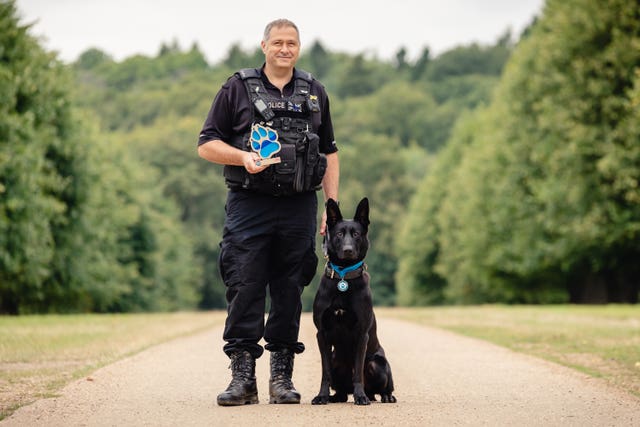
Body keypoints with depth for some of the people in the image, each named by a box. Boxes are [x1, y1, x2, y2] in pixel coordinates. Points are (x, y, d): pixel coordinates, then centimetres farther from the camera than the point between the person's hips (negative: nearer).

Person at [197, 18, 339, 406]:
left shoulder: (315, 93, 14)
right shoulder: (238, 89, 6)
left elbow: (330, 155, 17)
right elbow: (207, 145, 4)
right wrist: (243, 157, -14)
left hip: (299, 209, 2)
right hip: (248, 204, -2)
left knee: (290, 291, 5)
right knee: (244, 289, -6)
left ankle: (282, 377, 12)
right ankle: (242, 377, -3)